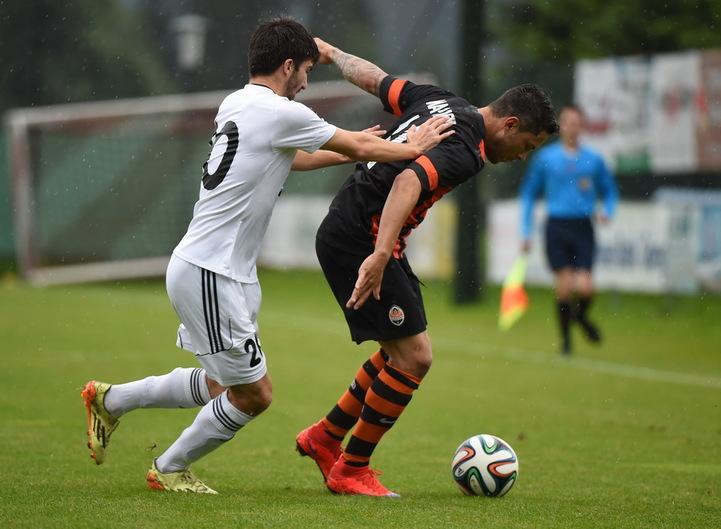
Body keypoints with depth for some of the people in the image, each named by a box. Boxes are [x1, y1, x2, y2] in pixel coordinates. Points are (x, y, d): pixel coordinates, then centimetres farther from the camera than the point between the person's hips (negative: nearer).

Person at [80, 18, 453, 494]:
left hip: (206, 269, 10)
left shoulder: (235, 105, 12)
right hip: (210, 275, -10)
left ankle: (110, 400, 27)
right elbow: (362, 148, -3)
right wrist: (413, 148, 13)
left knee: (220, 386, 20)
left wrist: (350, 149, 35)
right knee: (254, 394, 2)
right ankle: (170, 470, 19)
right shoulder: (282, 114, -15)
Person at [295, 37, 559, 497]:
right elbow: (408, 182, -35)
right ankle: (350, 470, 3)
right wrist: (381, 256, -44)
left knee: (401, 352, 17)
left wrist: (331, 53, 39)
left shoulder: (440, 100, 8)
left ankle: (324, 438, 27)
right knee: (414, 357, -8)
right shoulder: (465, 150, -19)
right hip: (362, 243, -10)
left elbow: (375, 79, 21)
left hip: (343, 233, 10)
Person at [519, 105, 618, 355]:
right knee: (564, 286, -6)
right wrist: (526, 233, 8)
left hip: (583, 228, 1)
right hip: (557, 228, -1)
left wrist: (606, 211, -2)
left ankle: (581, 316, 24)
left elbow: (610, 191, 19)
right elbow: (528, 194, 11)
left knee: (584, 288, -10)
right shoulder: (545, 157, 4)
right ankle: (565, 337, 13)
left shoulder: (593, 159, 6)